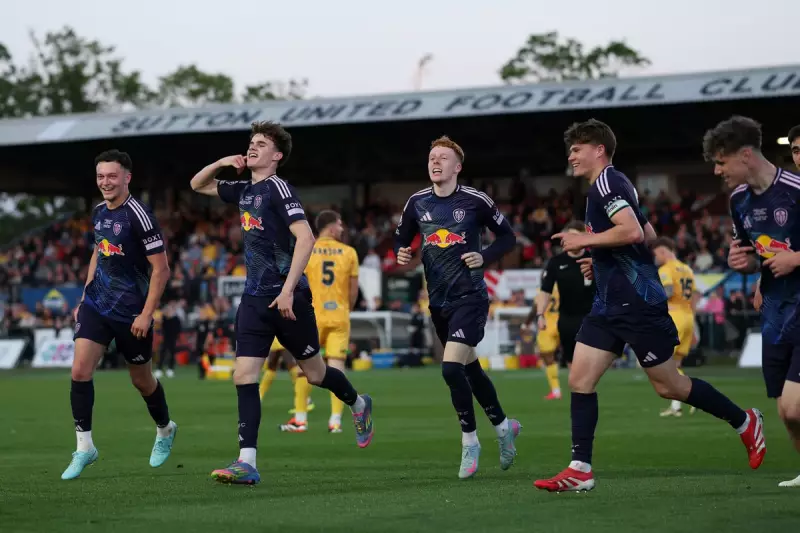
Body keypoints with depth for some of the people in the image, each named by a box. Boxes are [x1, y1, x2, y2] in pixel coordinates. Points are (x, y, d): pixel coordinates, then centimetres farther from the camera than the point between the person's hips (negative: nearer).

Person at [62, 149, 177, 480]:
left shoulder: (138, 216, -18)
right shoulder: (99, 212, 5)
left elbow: (161, 269, -16)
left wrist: (146, 314, -19)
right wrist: (85, 296, 17)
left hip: (131, 313, -5)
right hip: (96, 305, 6)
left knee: (142, 380, 11)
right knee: (80, 371, -11)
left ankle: (165, 430, 39)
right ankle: (84, 447, -3)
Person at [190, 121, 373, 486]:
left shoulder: (277, 188, -10)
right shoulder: (244, 191, 13)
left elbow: (305, 237, -20)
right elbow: (198, 185, 29)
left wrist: (287, 290, -24)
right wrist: (221, 162, 8)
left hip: (287, 298, -7)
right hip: (254, 299, 7)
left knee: (315, 374, 8)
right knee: (243, 377, -6)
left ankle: (359, 405, 39)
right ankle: (247, 463, -10)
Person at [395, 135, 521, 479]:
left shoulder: (475, 201, -8)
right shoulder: (417, 203, 4)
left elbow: (507, 237, 2)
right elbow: (401, 239, 16)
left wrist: (485, 257, -14)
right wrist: (401, 254, -6)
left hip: (470, 297, -5)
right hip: (438, 301, 5)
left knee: (451, 368, -18)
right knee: (470, 368, 16)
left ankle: (469, 442, -1)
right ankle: (503, 426, 37)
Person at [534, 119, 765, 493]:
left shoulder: (606, 182, -13)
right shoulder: (614, 186, 18)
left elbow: (632, 231, -27)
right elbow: (649, 235, 26)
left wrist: (584, 240, -17)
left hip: (637, 303, -10)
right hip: (610, 304, 10)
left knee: (668, 386, 0)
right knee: (579, 380, 0)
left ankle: (745, 422, 18)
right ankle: (580, 470, -1)